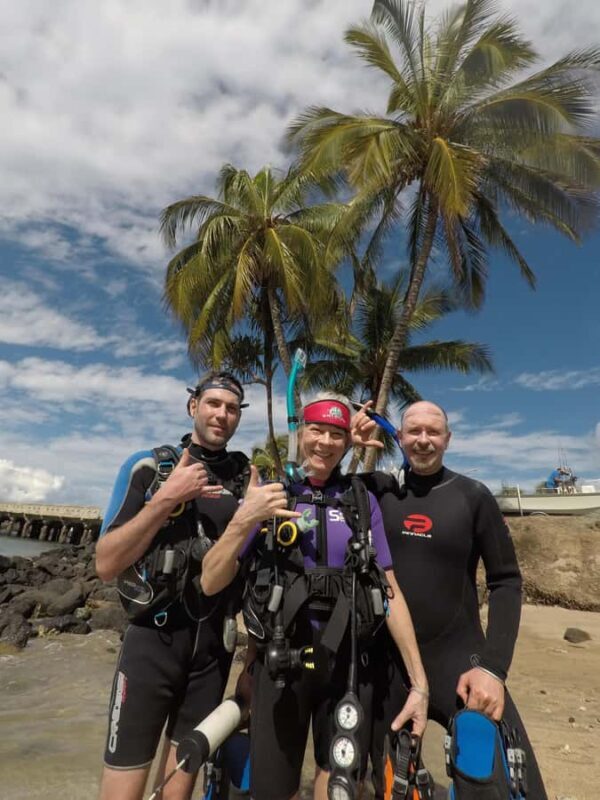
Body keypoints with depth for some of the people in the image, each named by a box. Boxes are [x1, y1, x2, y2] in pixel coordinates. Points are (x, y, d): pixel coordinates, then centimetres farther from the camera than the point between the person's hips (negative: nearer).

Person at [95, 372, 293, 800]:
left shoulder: (248, 476, 3)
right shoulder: (148, 466, -5)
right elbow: (106, 564, -10)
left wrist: (262, 514, -13)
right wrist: (168, 497, -20)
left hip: (215, 642, 3)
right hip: (153, 638, -2)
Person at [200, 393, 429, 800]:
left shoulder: (363, 501, 0)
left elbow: (389, 590, 2)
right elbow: (211, 582, -7)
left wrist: (419, 681, 0)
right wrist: (244, 521, -24)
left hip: (347, 662, 1)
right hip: (280, 660, -1)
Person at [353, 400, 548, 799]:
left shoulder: (473, 496, -4)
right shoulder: (380, 489, -1)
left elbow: (506, 581, -2)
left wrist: (493, 665, -11)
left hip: (459, 660, -1)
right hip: (387, 663, 2)